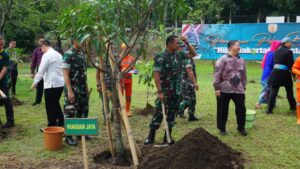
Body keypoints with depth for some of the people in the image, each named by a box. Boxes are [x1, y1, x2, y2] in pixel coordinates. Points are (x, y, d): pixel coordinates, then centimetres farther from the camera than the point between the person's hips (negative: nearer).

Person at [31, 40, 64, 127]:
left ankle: (52, 126, 5)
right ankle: (60, 122, 27)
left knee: (50, 106, 0)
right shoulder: (58, 54, 14)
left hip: (51, 84, -8)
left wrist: (35, 82, -5)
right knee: (55, 103, 20)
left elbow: (41, 70, -13)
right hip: (60, 83, 8)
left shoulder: (47, 55, -10)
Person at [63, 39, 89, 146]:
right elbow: (65, 74, -17)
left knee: (83, 111, 14)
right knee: (70, 112, -1)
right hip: (73, 89, -8)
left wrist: (86, 87, 16)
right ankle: (68, 136, 8)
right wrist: (69, 91, -22)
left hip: (82, 88, 8)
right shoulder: (68, 55, -14)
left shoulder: (82, 54, 11)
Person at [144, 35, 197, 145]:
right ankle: (151, 136, 10)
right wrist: (159, 91, -22)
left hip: (176, 92, 6)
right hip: (164, 92, -6)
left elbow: (193, 54, 17)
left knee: (171, 114, 11)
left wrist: (187, 43, 2)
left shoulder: (179, 55, 6)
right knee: (158, 114, -1)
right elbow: (156, 75, -18)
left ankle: (168, 136, 20)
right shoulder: (161, 57, -14)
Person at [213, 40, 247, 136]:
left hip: (238, 90, 5)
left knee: (241, 108, 5)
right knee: (223, 110, 4)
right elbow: (217, 74, -10)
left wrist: (244, 87, 18)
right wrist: (217, 88, -13)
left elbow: (244, 75, 19)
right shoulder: (223, 59, -6)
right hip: (224, 90, -5)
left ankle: (241, 128, 23)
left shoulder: (241, 60, 12)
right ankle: (222, 128, 20)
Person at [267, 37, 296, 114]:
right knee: (289, 91, 14)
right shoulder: (288, 52, -9)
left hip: (275, 72, 5)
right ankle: (293, 107, 31)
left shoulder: (277, 51, 11)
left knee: (273, 91, 2)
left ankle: (269, 109, -4)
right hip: (284, 73, -5)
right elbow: (291, 64, -9)